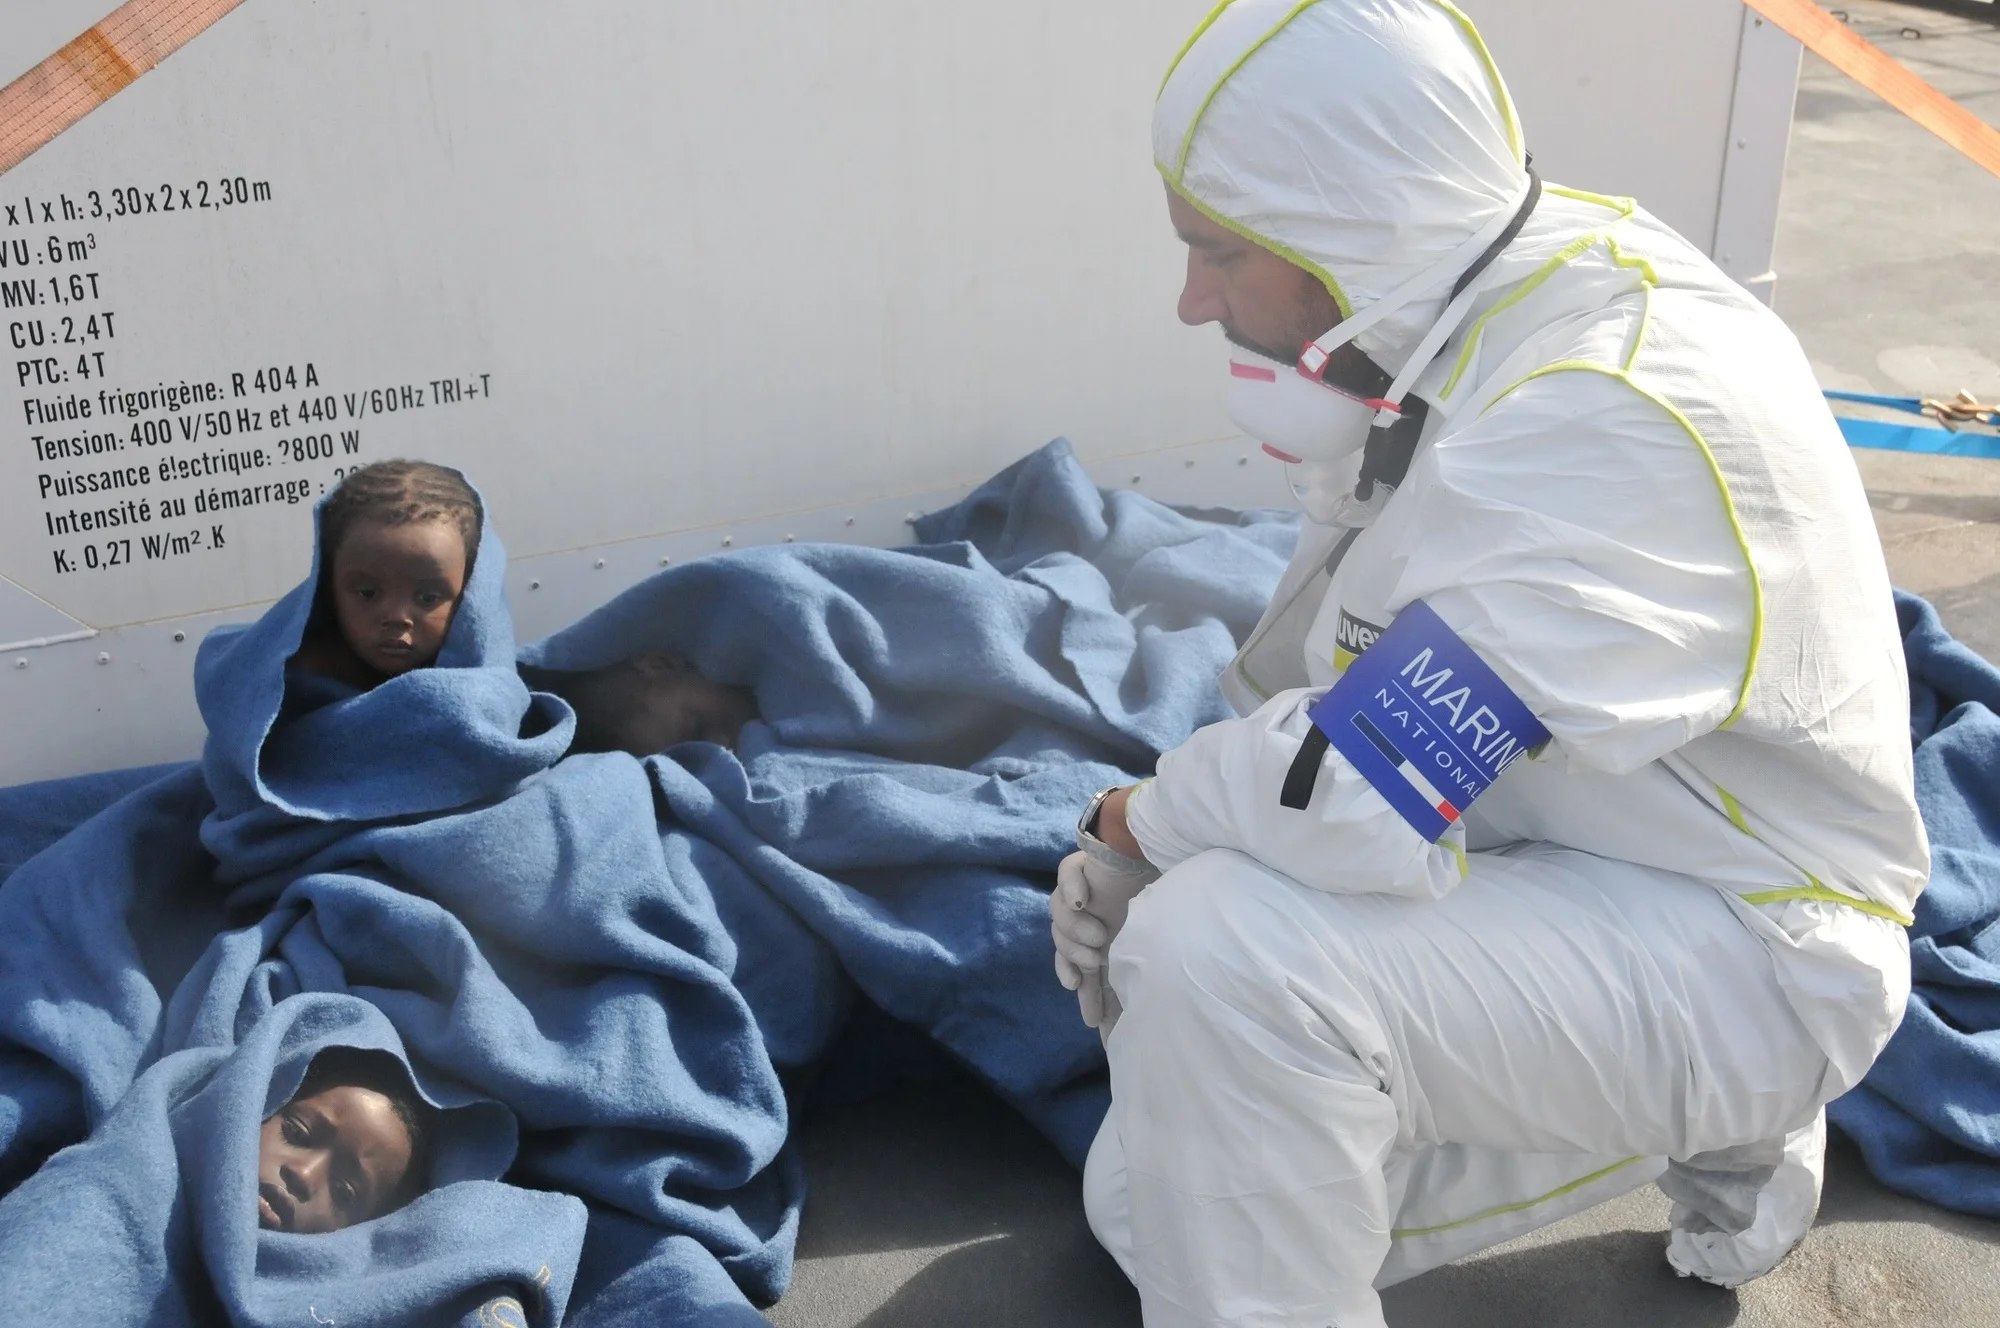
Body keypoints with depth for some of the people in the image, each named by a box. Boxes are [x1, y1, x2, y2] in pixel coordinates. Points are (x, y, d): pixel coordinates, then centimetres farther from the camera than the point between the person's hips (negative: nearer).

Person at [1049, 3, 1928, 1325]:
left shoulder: (1617, 406, -29)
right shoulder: (1444, 332, -2)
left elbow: (1358, 800, -34)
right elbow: (1326, 684, 7)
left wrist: (1134, 822, -15)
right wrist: (1144, 862, -6)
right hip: (1528, 860, 9)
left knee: (1229, 952, -31)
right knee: (1149, 1199, 13)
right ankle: (1712, 1137, 21)